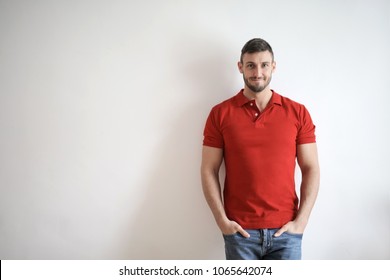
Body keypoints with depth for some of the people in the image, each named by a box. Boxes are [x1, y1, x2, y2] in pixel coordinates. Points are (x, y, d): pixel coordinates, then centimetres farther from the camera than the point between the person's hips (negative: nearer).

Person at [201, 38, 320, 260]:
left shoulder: (298, 113, 3)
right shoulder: (220, 114, 1)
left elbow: (311, 169, 3)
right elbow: (209, 170, 0)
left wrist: (301, 220, -5)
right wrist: (222, 220, -7)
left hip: (286, 230, 1)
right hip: (240, 231, -1)